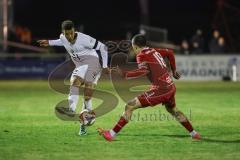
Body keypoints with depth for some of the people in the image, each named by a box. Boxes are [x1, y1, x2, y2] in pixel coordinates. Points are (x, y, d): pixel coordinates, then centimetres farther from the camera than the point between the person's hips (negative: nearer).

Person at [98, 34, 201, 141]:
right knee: (173, 110, 36)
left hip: (160, 89, -8)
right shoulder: (154, 51, 15)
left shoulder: (141, 55, -7)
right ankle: (193, 133, 43)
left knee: (130, 106, -6)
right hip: (171, 87, 8)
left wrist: (124, 74, -21)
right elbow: (170, 53, 27)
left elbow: (143, 71, -24)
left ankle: (112, 134, -9)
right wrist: (174, 71, 37)